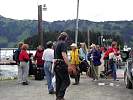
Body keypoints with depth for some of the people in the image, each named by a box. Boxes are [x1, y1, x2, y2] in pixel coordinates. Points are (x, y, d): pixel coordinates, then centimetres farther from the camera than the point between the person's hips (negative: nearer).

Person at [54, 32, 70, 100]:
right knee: (66, 81, -4)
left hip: (56, 64, 9)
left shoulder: (57, 43, 16)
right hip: (62, 64, -9)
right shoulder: (63, 43, -10)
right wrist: (69, 65, -22)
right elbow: (64, 55, -21)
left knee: (58, 81, 13)